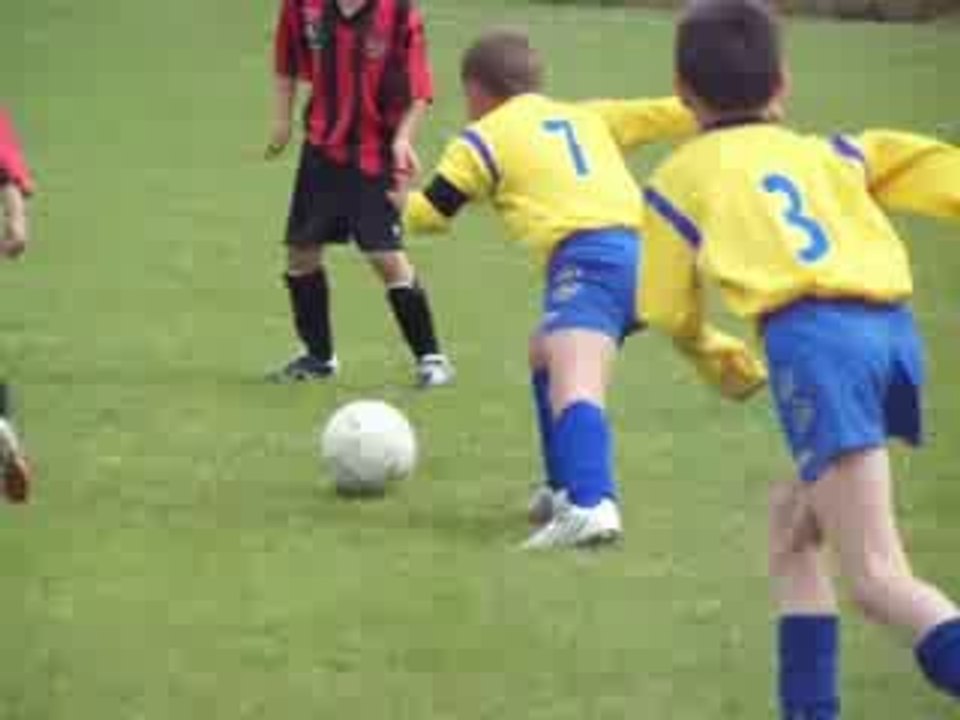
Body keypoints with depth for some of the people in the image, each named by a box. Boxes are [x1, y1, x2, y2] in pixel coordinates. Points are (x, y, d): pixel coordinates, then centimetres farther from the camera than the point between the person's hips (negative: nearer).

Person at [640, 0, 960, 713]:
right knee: (792, 521, 28)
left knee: (878, 579, -12)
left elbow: (673, 314, 21)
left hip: (814, 338, -5)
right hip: (895, 330, 5)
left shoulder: (679, 179, 19)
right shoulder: (832, 153, 27)